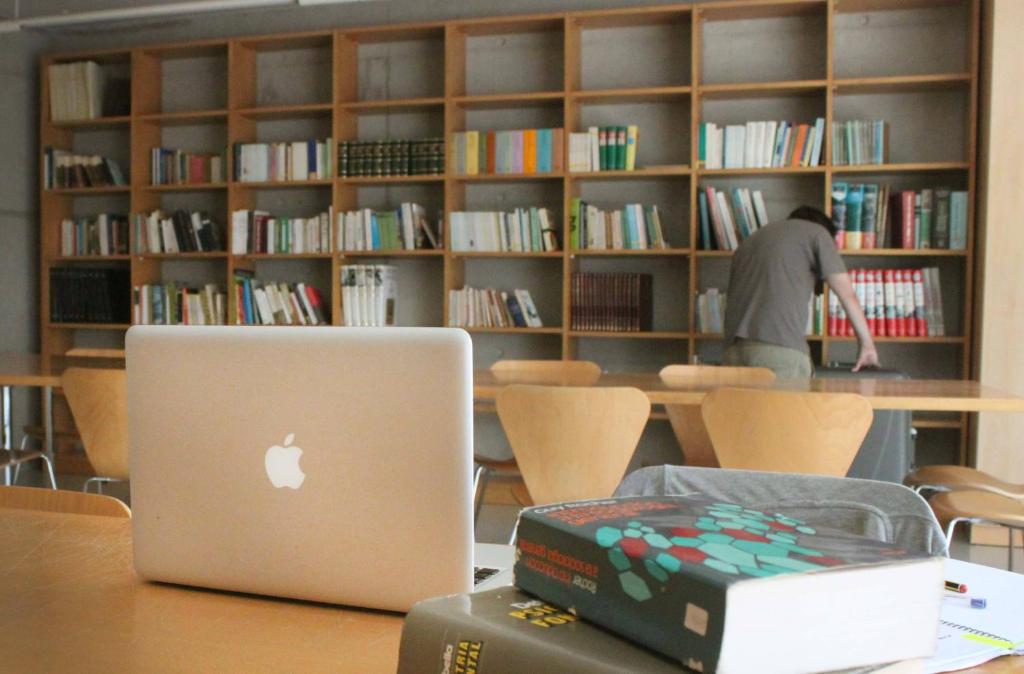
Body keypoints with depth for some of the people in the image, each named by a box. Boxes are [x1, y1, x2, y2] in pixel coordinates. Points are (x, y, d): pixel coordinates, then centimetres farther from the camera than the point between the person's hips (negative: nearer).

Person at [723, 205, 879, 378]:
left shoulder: (749, 240, 30)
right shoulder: (817, 232, 16)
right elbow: (848, 295, 13)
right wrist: (867, 344, 23)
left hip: (735, 350, 5)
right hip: (782, 349, -5)